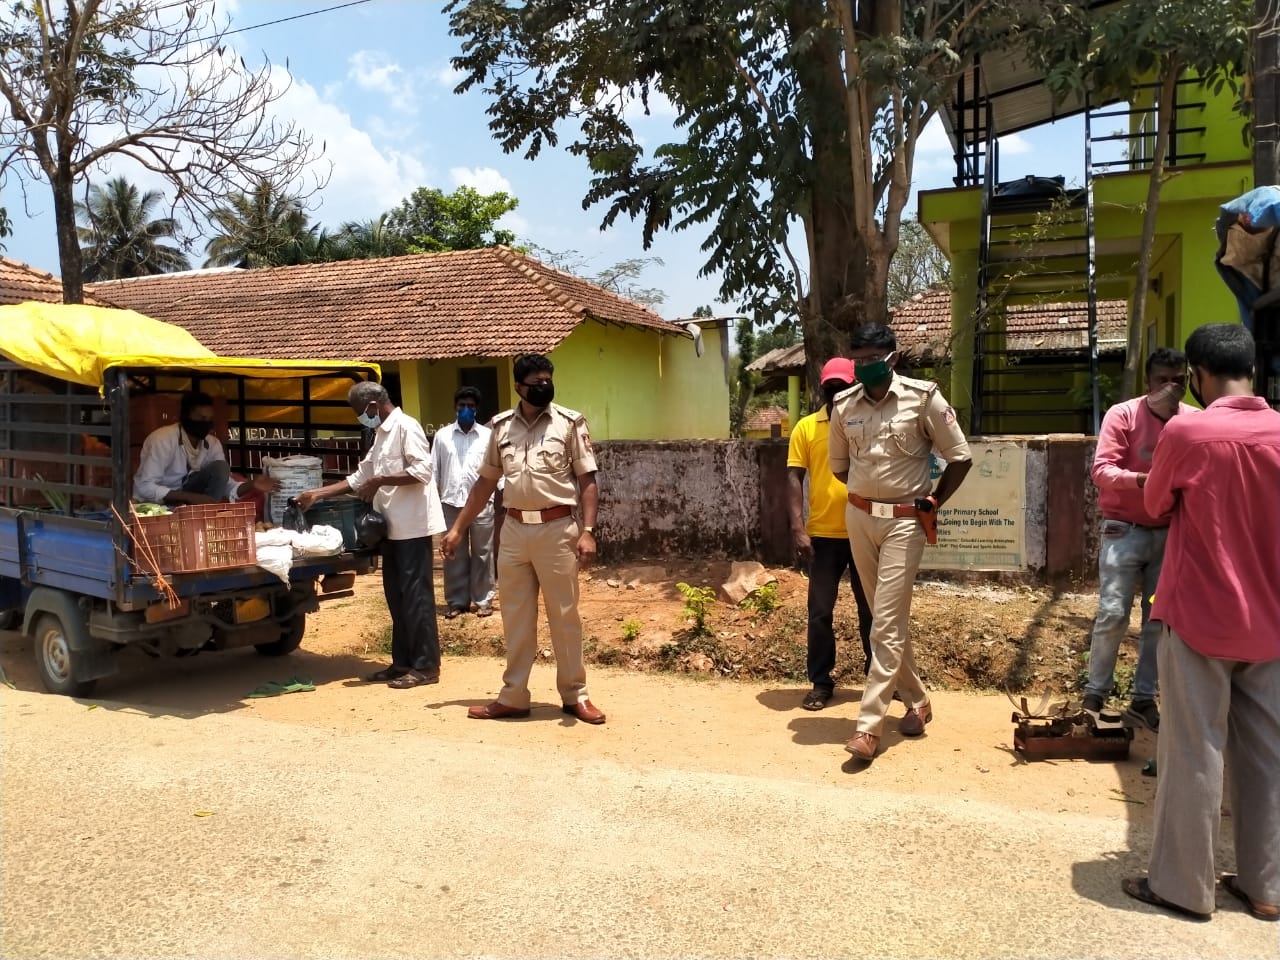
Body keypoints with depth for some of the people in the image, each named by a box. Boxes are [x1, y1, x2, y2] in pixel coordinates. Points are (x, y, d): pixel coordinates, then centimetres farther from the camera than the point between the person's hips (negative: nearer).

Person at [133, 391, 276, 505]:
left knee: (220, 468, -17)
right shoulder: (163, 439, -26)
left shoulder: (212, 444, -7)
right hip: (154, 504, -6)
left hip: (184, 498, 6)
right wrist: (191, 497, -34)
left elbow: (226, 486, -6)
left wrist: (251, 485, -26)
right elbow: (145, 488, -29)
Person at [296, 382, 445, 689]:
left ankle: (426, 665, 0)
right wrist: (317, 494, 16)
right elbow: (359, 478, 22)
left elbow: (422, 471, -20)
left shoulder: (406, 427, -10)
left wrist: (379, 481, -17)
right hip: (393, 528, 9)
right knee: (396, 596, 11)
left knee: (415, 595, -6)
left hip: (412, 526, -9)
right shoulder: (381, 434, 18)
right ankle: (402, 662, 19)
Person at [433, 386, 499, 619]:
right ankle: (457, 601, 16)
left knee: (482, 554, 5)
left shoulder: (488, 435, 4)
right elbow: (434, 469, 8)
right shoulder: (442, 435, 7)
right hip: (450, 503, 1)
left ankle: (483, 600, 14)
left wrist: (501, 489, -8)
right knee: (454, 555, 7)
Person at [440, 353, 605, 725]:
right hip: (514, 530, 4)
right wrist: (457, 528, 13)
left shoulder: (570, 423, -3)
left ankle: (575, 695, 19)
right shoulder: (502, 426, 7)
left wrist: (587, 531, -16)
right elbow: (485, 482, 14)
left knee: (565, 616, 5)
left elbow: (587, 481, -4)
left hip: (557, 529, -3)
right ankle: (513, 697, 22)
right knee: (515, 618, 11)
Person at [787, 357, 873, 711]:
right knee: (820, 611, 5)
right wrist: (798, 528, -11)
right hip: (823, 534, 0)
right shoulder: (806, 427, 2)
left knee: (871, 609, 12)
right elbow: (794, 477, -2)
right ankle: (821, 683, 17)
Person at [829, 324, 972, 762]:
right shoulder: (844, 405, 2)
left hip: (904, 521, -5)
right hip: (858, 518, 5)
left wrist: (933, 502, -3)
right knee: (886, 616, 14)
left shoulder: (923, 398, -9)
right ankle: (917, 701, 31)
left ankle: (868, 726, -5)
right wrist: (868, 494, 11)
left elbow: (960, 457, -2)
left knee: (887, 623, -7)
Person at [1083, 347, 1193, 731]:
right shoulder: (1123, 415, -8)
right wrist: (1143, 479, -31)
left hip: (1169, 534, 4)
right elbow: (1101, 470, -15)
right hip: (1124, 531, -4)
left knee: (1161, 619, 7)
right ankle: (1094, 695, 8)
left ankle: (1143, 699, 18)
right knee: (1113, 615, -6)